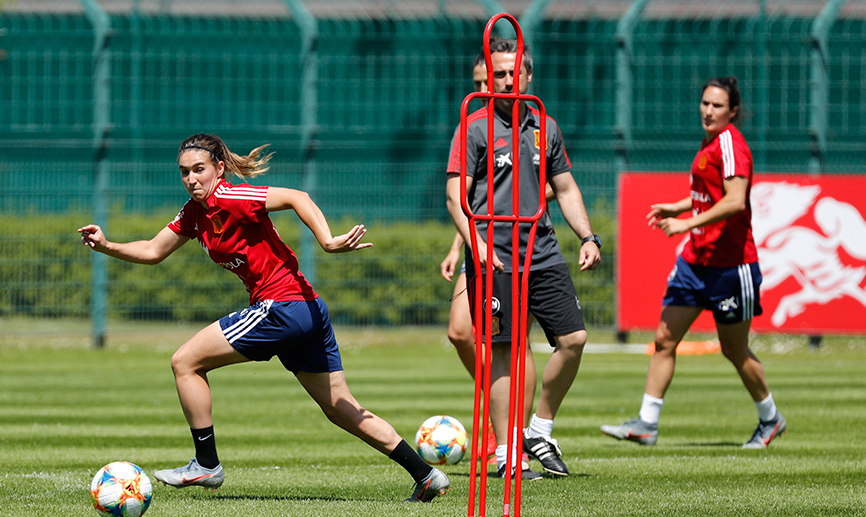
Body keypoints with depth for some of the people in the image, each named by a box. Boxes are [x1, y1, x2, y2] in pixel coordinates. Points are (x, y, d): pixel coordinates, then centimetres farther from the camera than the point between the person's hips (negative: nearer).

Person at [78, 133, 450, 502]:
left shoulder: (229, 200, -13)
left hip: (283, 305, -10)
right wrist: (106, 246, 9)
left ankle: (206, 465, 4)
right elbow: (153, 252, 23)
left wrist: (327, 241, -32)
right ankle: (426, 475, 11)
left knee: (185, 362, -2)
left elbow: (295, 197, -21)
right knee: (342, 411, 13)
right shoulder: (194, 213, 14)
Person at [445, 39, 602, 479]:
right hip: (495, 259, -5)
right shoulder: (475, 128, -3)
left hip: (543, 253, 5)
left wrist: (588, 237, 9)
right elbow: (455, 196, -7)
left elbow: (565, 189, 21)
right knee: (503, 350, -6)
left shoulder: (545, 127, 13)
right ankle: (505, 456, -2)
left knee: (573, 338, -1)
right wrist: (477, 244, -20)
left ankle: (539, 431, 15)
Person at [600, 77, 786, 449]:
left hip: (730, 262, -8)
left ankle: (770, 419, 24)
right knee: (664, 339, 1)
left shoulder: (730, 143, -15)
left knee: (734, 350, 4)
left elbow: (735, 201, -25)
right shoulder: (709, 143, 12)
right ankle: (647, 423, 3)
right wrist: (676, 207, 16)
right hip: (695, 260, 8)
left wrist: (688, 223, -24)